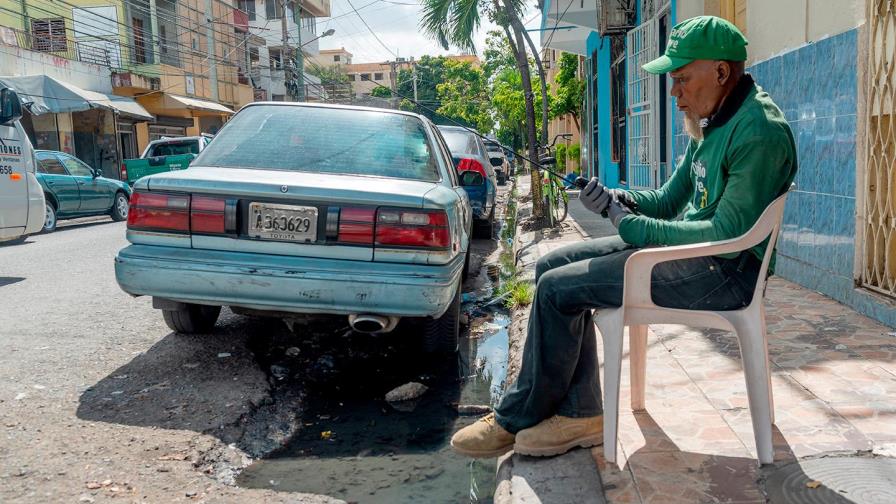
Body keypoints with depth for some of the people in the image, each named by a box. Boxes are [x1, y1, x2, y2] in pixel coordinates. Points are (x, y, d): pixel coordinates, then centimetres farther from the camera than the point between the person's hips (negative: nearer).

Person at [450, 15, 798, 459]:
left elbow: (728, 233, -24)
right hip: (689, 248, 10)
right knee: (552, 267, 2)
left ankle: (516, 420, 3)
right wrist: (614, 199, -5)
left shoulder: (760, 131, -17)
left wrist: (631, 225, -18)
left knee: (557, 288, -16)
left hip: (725, 271, -10)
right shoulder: (710, 126, 14)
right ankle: (579, 415, 1)